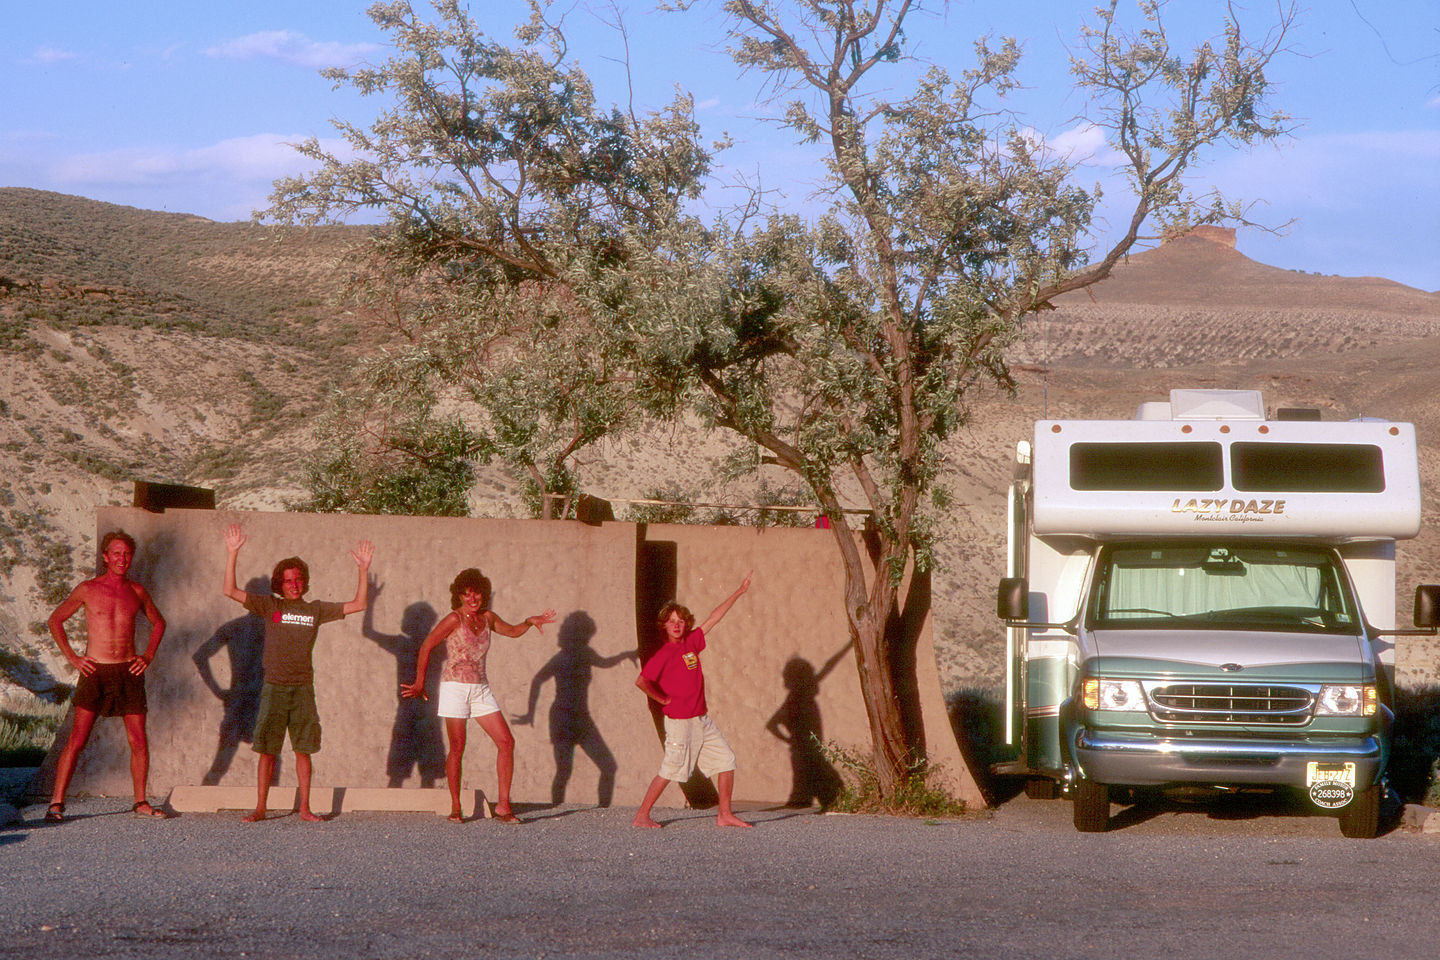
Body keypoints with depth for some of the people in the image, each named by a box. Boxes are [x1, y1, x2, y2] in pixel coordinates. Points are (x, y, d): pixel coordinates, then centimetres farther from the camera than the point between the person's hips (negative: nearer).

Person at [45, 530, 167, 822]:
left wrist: (148, 656, 12)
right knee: (77, 740, -9)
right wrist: (72, 657, 1)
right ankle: (56, 803, -6)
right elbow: (55, 620, 9)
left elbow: (159, 623, 25)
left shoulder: (136, 591, 8)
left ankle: (140, 803, 13)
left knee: (139, 743, 1)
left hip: (129, 672, 3)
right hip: (95, 672, -3)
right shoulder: (88, 589, 0)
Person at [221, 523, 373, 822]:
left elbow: (359, 604, 10)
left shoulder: (316, 609, 9)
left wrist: (364, 569, 1)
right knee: (267, 750, -1)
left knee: (303, 750, 3)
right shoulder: (269, 606, 5)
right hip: (274, 687, -1)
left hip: (303, 688, 1)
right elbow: (230, 591, -3)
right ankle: (260, 808, 5)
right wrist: (232, 553, -11)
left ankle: (305, 808, 9)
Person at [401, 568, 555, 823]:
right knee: (457, 749, -5)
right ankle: (455, 807, 9)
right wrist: (420, 683, -4)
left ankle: (503, 805, -2)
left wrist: (530, 621, 7)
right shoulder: (454, 619, -9)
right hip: (455, 687, -6)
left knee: (506, 742, -5)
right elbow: (426, 648, -6)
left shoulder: (487, 617, 8)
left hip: (481, 689, 6)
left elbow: (512, 631, 26)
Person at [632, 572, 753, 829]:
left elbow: (713, 619, 16)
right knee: (671, 769, -6)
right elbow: (641, 681, -20)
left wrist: (739, 592, 19)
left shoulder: (691, 642, 8)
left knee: (726, 759, 5)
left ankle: (725, 814, 11)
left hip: (702, 719, 8)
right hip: (680, 720, -8)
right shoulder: (664, 654, -12)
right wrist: (663, 699, -9)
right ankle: (642, 815, 3)